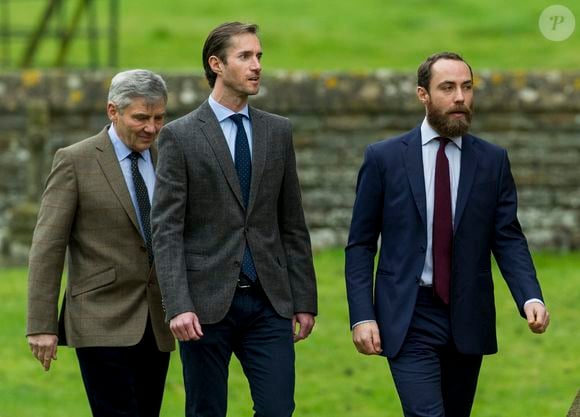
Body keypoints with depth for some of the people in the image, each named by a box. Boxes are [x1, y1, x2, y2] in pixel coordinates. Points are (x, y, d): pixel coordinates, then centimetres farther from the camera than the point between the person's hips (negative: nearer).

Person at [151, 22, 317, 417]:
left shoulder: (278, 131, 10)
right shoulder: (180, 136, -3)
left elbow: (292, 224, 13)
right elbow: (167, 231, -7)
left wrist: (304, 300, 9)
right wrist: (178, 306, -17)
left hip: (268, 301, 3)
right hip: (207, 303, -3)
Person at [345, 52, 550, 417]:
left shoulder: (493, 161, 5)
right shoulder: (384, 158, 0)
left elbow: (508, 239, 2)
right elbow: (360, 244, 2)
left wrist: (531, 297, -15)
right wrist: (362, 316, -7)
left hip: (468, 319, 3)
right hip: (408, 319, -3)